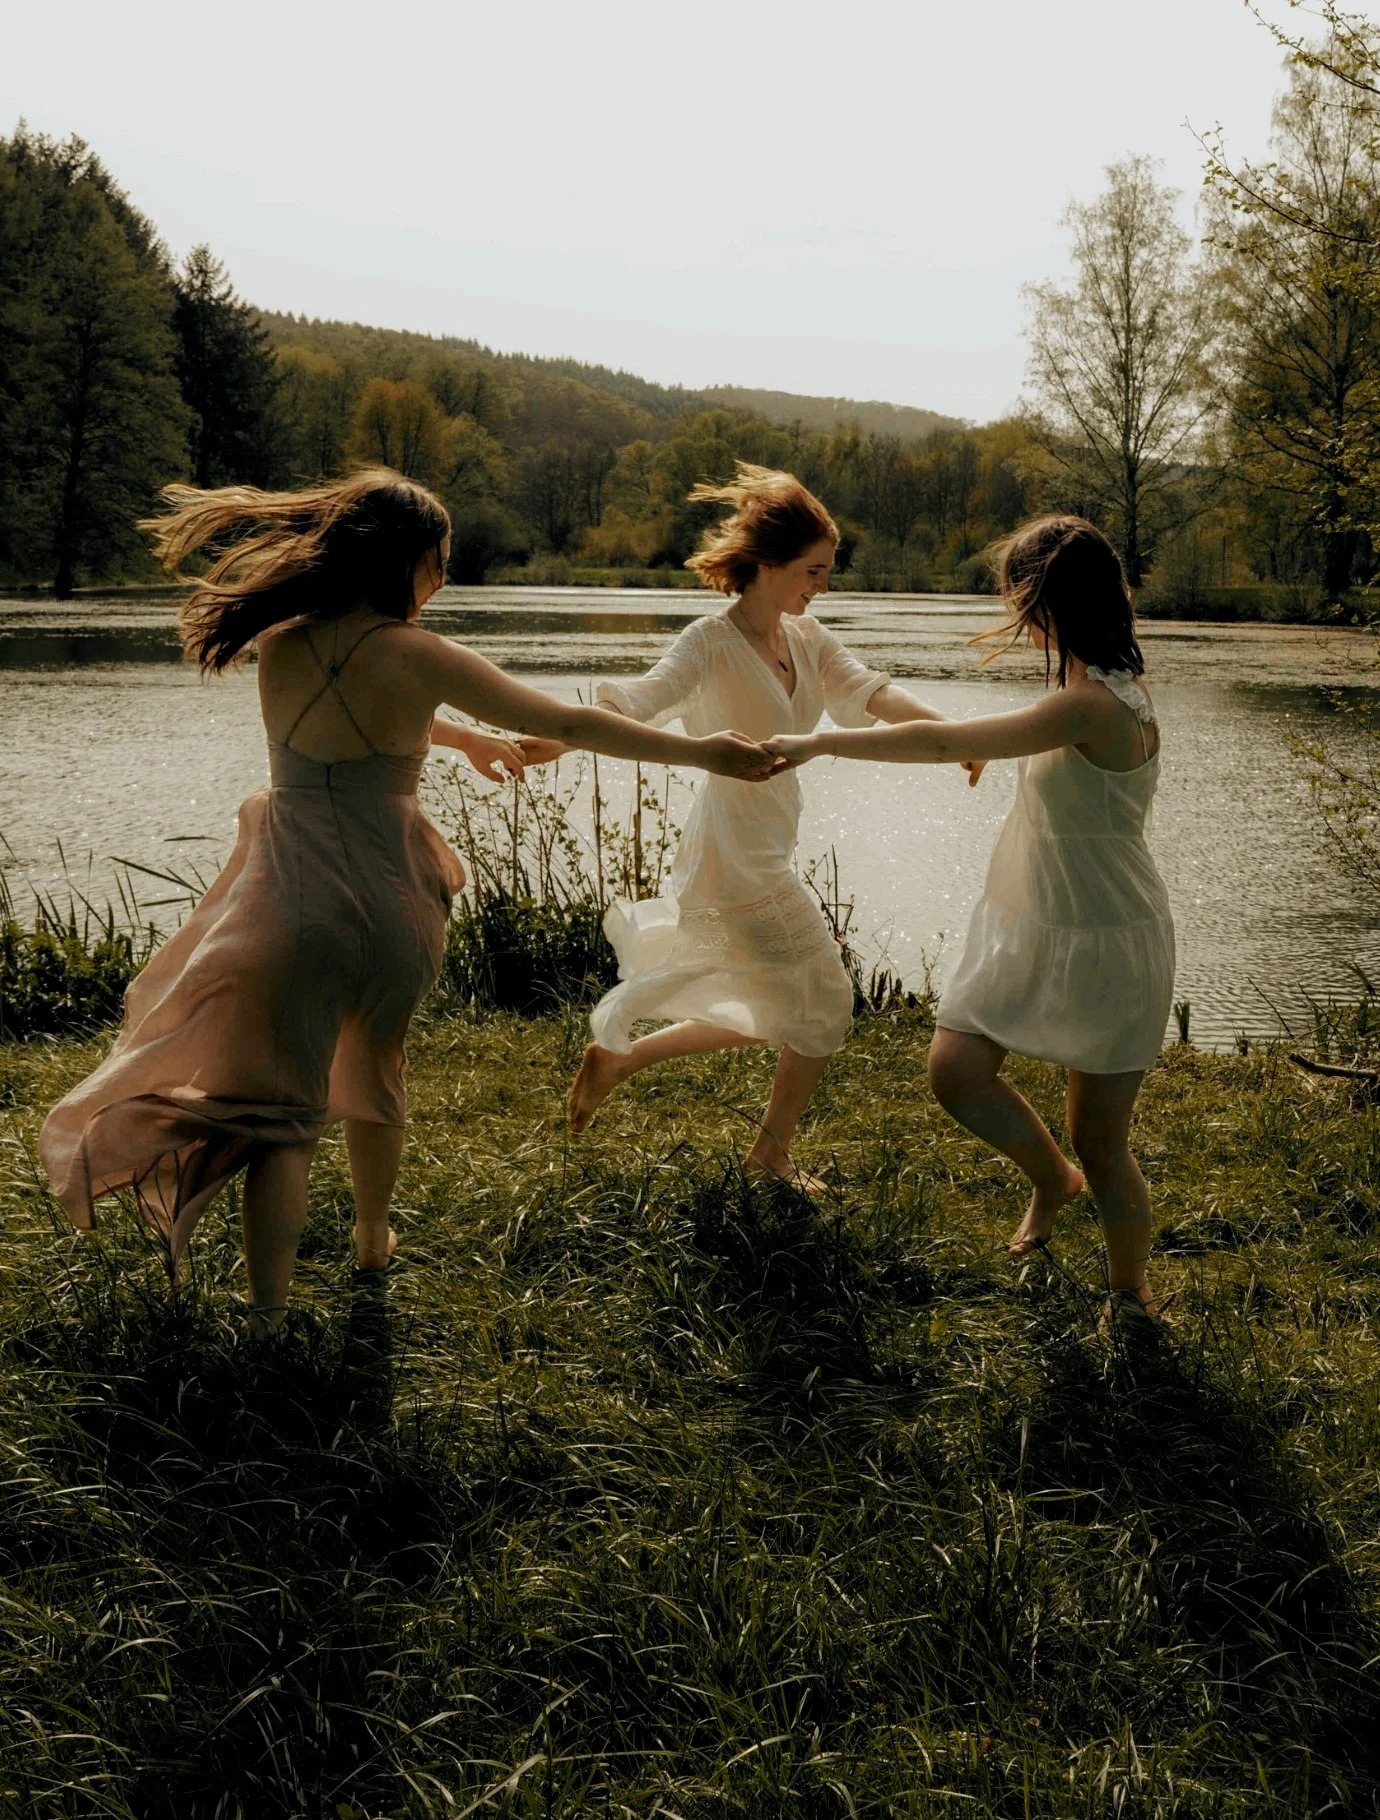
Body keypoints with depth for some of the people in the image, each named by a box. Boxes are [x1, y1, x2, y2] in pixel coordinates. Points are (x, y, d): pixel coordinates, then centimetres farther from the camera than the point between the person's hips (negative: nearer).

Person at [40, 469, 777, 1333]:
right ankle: (375, 1239, 43)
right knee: (375, 1067, 24)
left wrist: (468, 738, 33)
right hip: (388, 901, -1)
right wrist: (699, 752, -6)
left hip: (290, 903, 1)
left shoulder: (280, 644, 0)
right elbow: (567, 723, -11)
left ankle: (268, 1320, -4)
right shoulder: (416, 657, -11)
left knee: (279, 1114, 3)